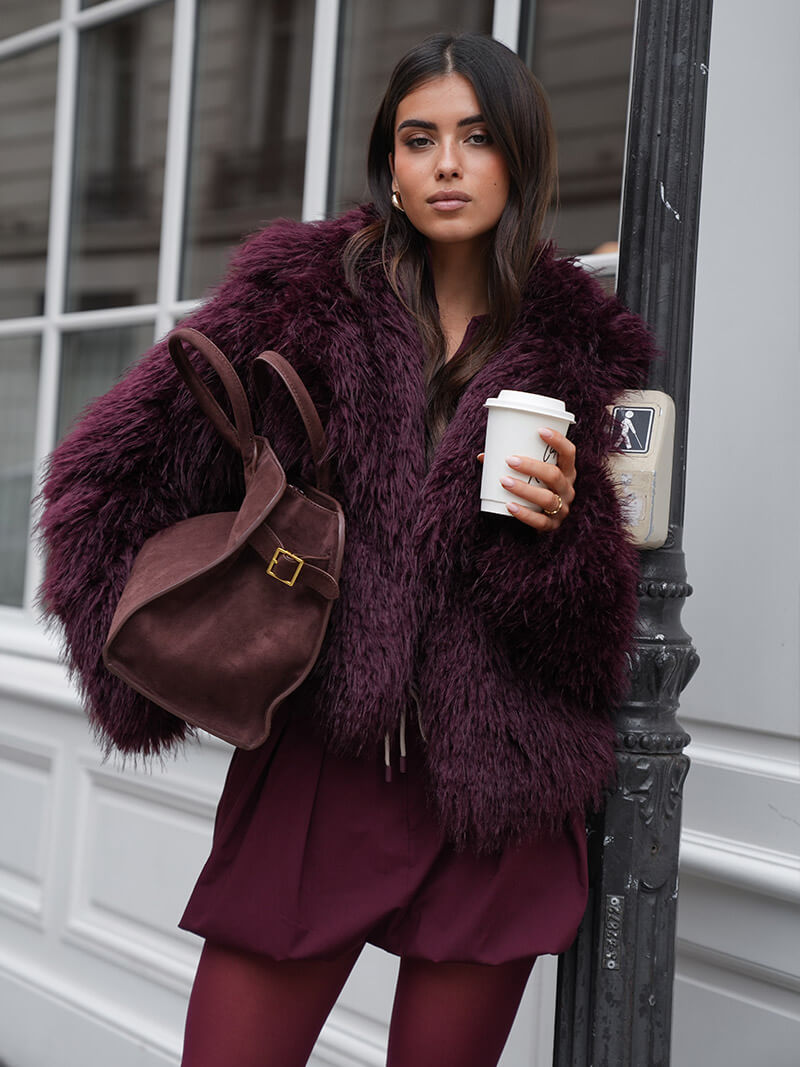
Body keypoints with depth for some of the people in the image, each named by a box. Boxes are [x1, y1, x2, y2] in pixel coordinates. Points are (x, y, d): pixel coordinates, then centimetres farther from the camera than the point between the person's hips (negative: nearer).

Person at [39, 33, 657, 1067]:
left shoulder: (576, 345, 6)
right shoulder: (303, 291, 1)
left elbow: (598, 628, 8)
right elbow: (112, 471, -1)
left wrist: (561, 523, -13)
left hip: (495, 788, 1)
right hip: (312, 774, 0)